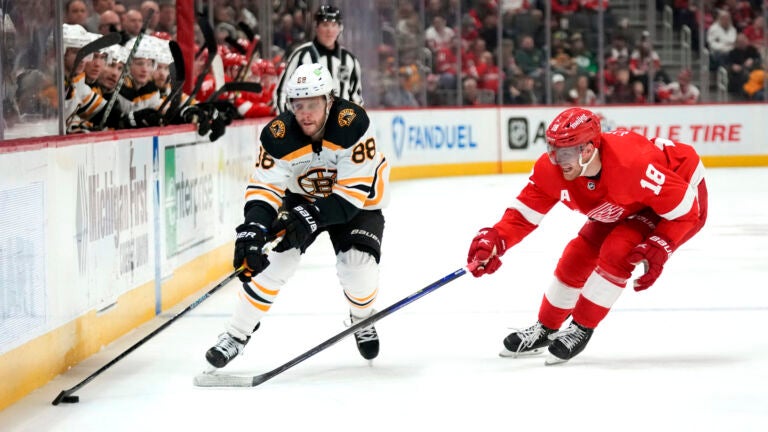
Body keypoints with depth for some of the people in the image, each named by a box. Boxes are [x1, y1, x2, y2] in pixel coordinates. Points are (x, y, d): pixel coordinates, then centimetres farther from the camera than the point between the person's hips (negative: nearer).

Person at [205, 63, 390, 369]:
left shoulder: (352, 124, -33)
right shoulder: (278, 135, -26)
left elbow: (356, 190, -31)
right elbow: (264, 189, -24)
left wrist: (313, 216, -39)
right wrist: (253, 229, -43)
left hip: (359, 199, -2)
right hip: (302, 197, 2)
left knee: (359, 267, -18)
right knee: (274, 258, -14)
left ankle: (362, 320, 17)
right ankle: (237, 335, -1)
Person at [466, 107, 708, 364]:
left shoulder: (633, 164, -42)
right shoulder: (552, 168, -24)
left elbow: (685, 210, -32)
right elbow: (525, 212, -17)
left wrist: (657, 251, -35)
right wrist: (494, 239, -34)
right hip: (625, 207, 7)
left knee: (617, 251, -24)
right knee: (578, 256, 3)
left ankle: (581, 329, -5)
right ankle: (545, 329, 25)